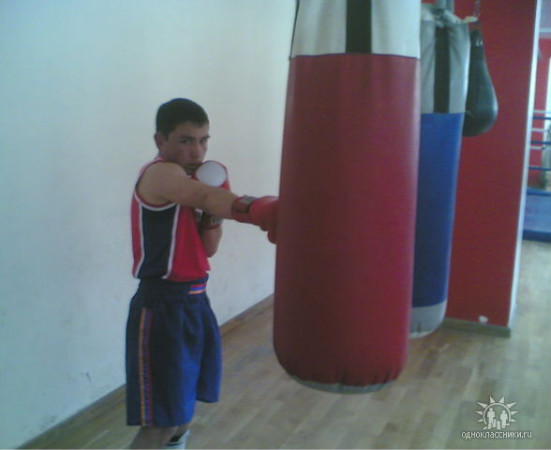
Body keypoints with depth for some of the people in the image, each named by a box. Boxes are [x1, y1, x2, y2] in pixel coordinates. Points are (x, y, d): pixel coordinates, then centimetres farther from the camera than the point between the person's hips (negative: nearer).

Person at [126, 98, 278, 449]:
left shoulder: (187, 184, 11)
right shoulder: (160, 175, -17)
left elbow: (207, 249, 9)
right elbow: (208, 197, -39)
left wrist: (212, 215, -9)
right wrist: (263, 209, -55)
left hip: (194, 302, 9)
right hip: (162, 306, -9)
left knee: (184, 405, 23)